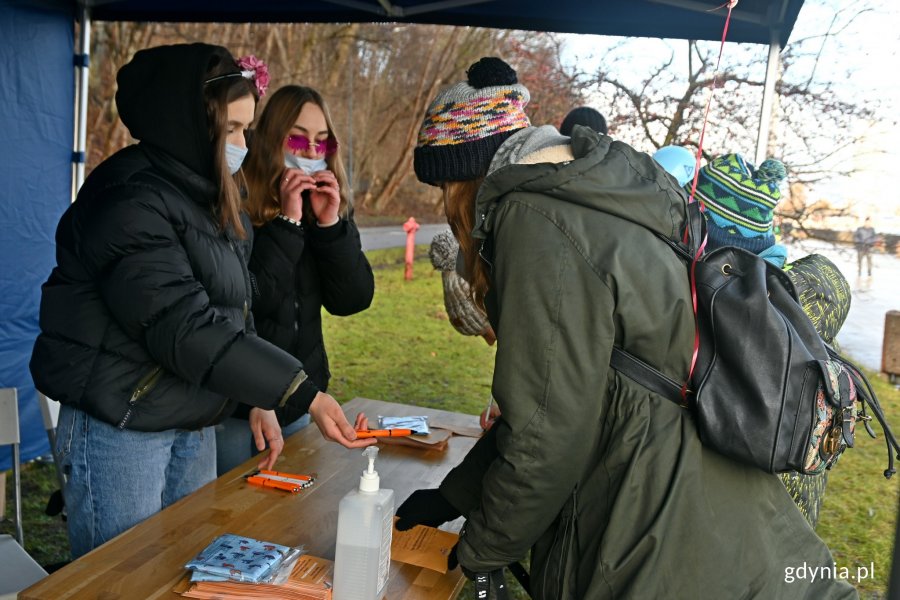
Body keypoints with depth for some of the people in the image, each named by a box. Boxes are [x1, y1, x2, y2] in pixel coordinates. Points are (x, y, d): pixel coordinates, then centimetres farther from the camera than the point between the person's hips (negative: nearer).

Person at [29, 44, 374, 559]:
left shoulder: (213, 197, 8)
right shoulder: (129, 201, -19)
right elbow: (184, 328, -27)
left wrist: (260, 402, 3)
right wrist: (303, 393, -29)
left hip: (197, 423, 8)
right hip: (120, 425, -8)